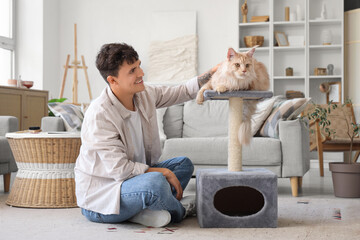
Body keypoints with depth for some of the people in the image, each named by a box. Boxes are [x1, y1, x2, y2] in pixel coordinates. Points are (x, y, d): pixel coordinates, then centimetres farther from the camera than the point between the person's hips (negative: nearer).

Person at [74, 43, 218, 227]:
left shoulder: (145, 95, -2)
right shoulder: (99, 115, -26)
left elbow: (184, 91, 11)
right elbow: (119, 169, -27)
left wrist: (213, 72, -1)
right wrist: (164, 173, -20)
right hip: (98, 195, -9)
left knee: (183, 164, 11)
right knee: (155, 182, -34)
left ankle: (141, 211, -11)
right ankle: (179, 213, 2)